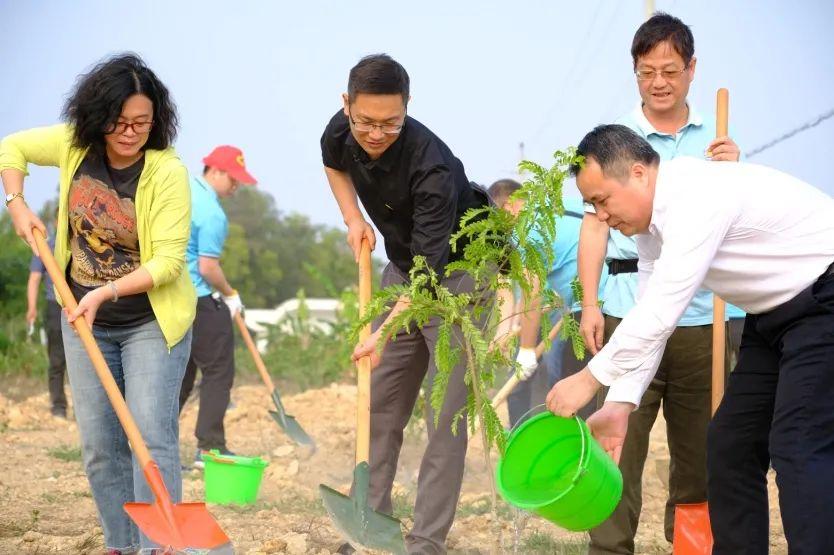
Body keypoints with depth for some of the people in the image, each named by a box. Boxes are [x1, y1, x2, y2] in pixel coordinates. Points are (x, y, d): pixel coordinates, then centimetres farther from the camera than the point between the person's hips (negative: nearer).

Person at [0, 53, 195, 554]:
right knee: (99, 445, 6)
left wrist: (106, 291, -28)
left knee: (152, 436, -14)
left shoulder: (168, 172, -20)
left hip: (153, 320, -5)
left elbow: (168, 260, -21)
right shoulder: (75, 145, -6)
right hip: (85, 321, 5)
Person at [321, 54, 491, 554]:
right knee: (380, 406, 7)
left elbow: (431, 265, -37)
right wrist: (354, 219, 1)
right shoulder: (342, 132, -12)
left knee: (446, 415, -10)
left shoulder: (433, 166, -33)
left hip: (457, 274, -7)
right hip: (402, 268, 7)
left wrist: (386, 331, -45)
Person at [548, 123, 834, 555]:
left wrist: (590, 379, -22)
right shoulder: (651, 219, 5)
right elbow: (650, 314, 7)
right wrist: (621, 403, -2)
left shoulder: (696, 197, -26)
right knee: (730, 445, 8)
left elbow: (661, 312, -29)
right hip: (773, 315, 10)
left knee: (799, 449, -18)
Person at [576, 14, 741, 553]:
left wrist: (731, 173, -10)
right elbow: (596, 225, 2)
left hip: (702, 316, 3)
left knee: (699, 446, 7)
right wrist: (589, 303, -7)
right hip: (630, 314, -3)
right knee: (621, 441, -7)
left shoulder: (714, 140, 12)